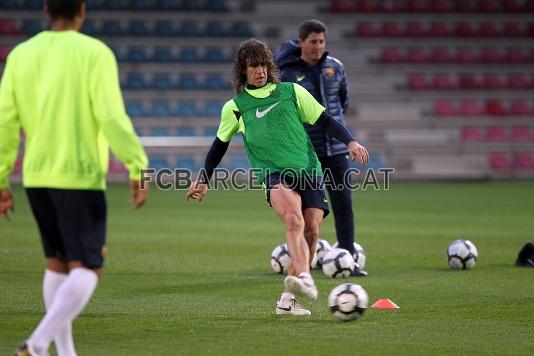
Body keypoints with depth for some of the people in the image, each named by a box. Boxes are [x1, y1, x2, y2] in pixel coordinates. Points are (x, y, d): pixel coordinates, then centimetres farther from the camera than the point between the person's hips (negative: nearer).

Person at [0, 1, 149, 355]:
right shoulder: (94, 53, -9)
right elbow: (112, 117, -17)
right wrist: (139, 169, -11)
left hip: (36, 177, 6)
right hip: (80, 177, -6)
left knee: (58, 262, 20)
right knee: (87, 270, -5)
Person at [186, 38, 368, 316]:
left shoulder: (291, 92, 14)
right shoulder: (235, 107, 13)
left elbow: (325, 121, 16)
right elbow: (220, 144, 26)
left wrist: (350, 141, 1)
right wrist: (203, 180, 28)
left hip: (309, 169, 3)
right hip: (274, 174, -3)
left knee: (311, 231, -10)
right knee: (294, 220, -31)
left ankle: (287, 299, 2)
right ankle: (305, 279, -52)